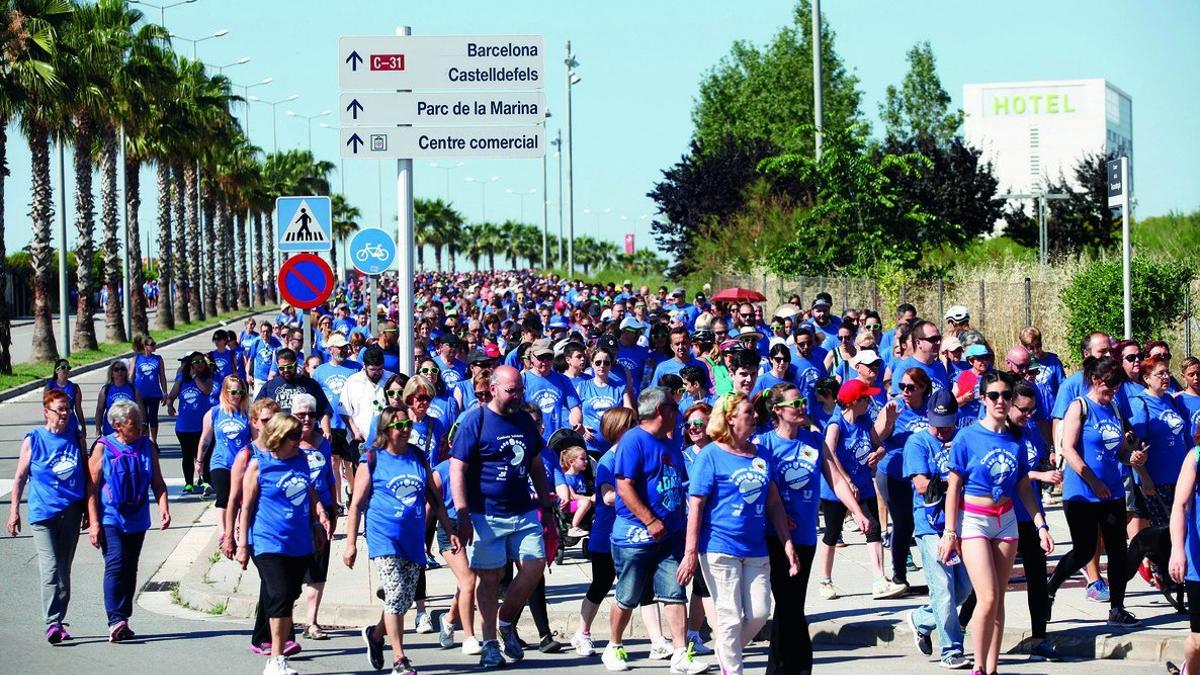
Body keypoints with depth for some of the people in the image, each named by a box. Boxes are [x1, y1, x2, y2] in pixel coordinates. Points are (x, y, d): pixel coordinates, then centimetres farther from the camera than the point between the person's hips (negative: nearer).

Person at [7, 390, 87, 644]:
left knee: (64, 569, 9)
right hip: (43, 512, -4)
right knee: (50, 568, -13)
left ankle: (59, 621, 18)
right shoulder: (33, 440, -2)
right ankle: (52, 623, -16)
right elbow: (20, 477, 2)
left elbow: (87, 474, 15)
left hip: (71, 511, 4)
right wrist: (14, 511, -1)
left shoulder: (75, 438, 7)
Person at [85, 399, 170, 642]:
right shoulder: (103, 448, -4)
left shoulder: (147, 446, 7)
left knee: (130, 569, 9)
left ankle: (123, 622, 17)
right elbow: (92, 487, -4)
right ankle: (116, 621, -23)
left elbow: (157, 483, 12)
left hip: (137, 519, 5)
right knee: (116, 564, -18)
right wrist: (93, 523, -10)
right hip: (110, 519, -5)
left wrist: (163, 508, -6)